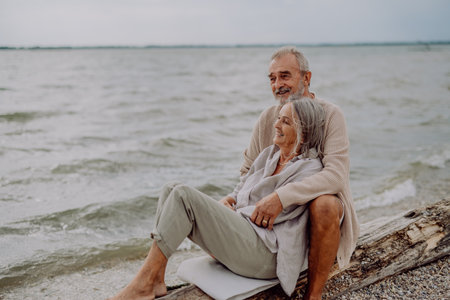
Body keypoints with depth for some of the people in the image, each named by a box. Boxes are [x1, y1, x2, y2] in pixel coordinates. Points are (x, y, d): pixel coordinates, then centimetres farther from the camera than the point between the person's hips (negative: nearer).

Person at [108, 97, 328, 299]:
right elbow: (242, 189, 22)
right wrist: (226, 203, 1)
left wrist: (231, 212, -2)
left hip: (263, 254, -8)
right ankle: (156, 281, -13)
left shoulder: (310, 169, -8)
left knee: (184, 196, -23)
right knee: (172, 190, -7)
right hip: (238, 233, 8)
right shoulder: (271, 153, 16)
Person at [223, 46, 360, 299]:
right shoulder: (267, 118, 3)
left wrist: (282, 196, -39)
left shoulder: (330, 115, -12)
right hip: (277, 211, 5)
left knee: (324, 206, -39)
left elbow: (335, 175, -27)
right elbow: (248, 172, 8)